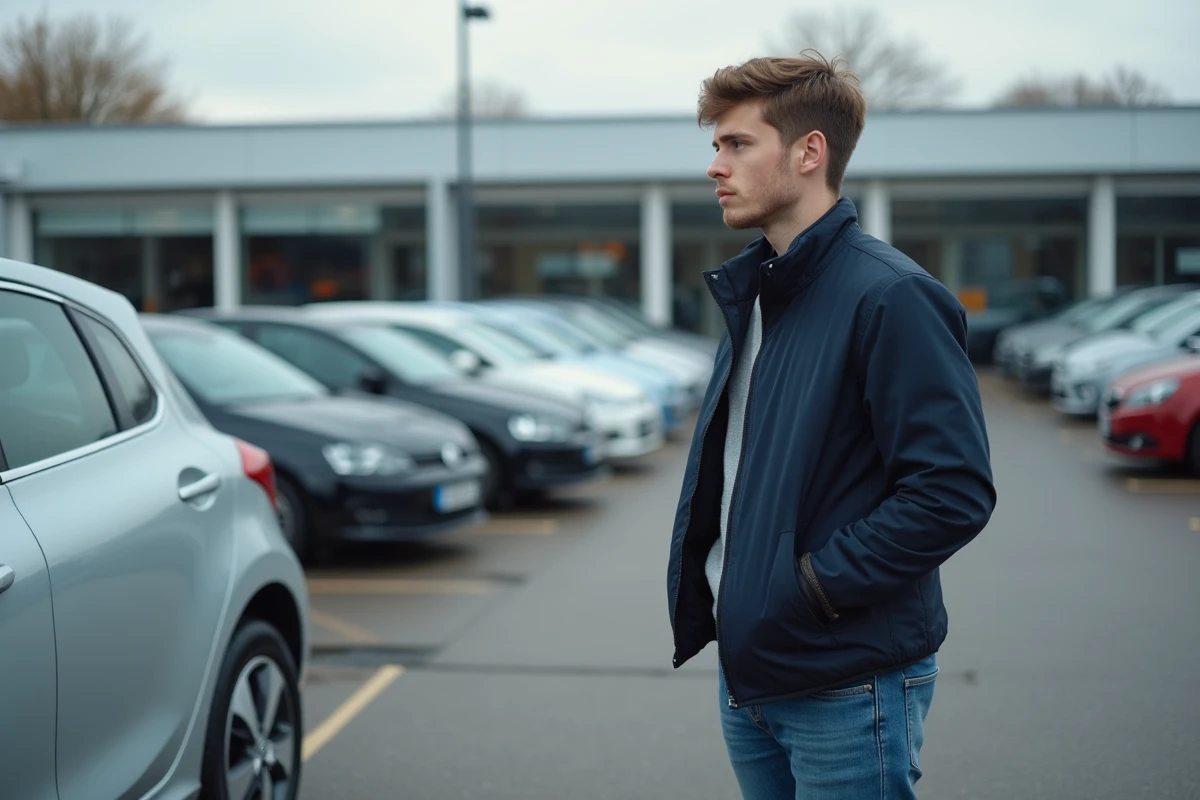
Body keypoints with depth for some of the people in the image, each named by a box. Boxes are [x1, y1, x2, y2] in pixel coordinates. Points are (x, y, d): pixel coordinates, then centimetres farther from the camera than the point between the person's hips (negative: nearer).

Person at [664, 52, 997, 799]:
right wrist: (712, 591, 7)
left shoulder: (891, 296, -17)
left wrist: (814, 584, -20)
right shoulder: (753, 293, 12)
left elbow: (955, 491, -22)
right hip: (749, 675, 8)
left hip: (848, 689, -8)